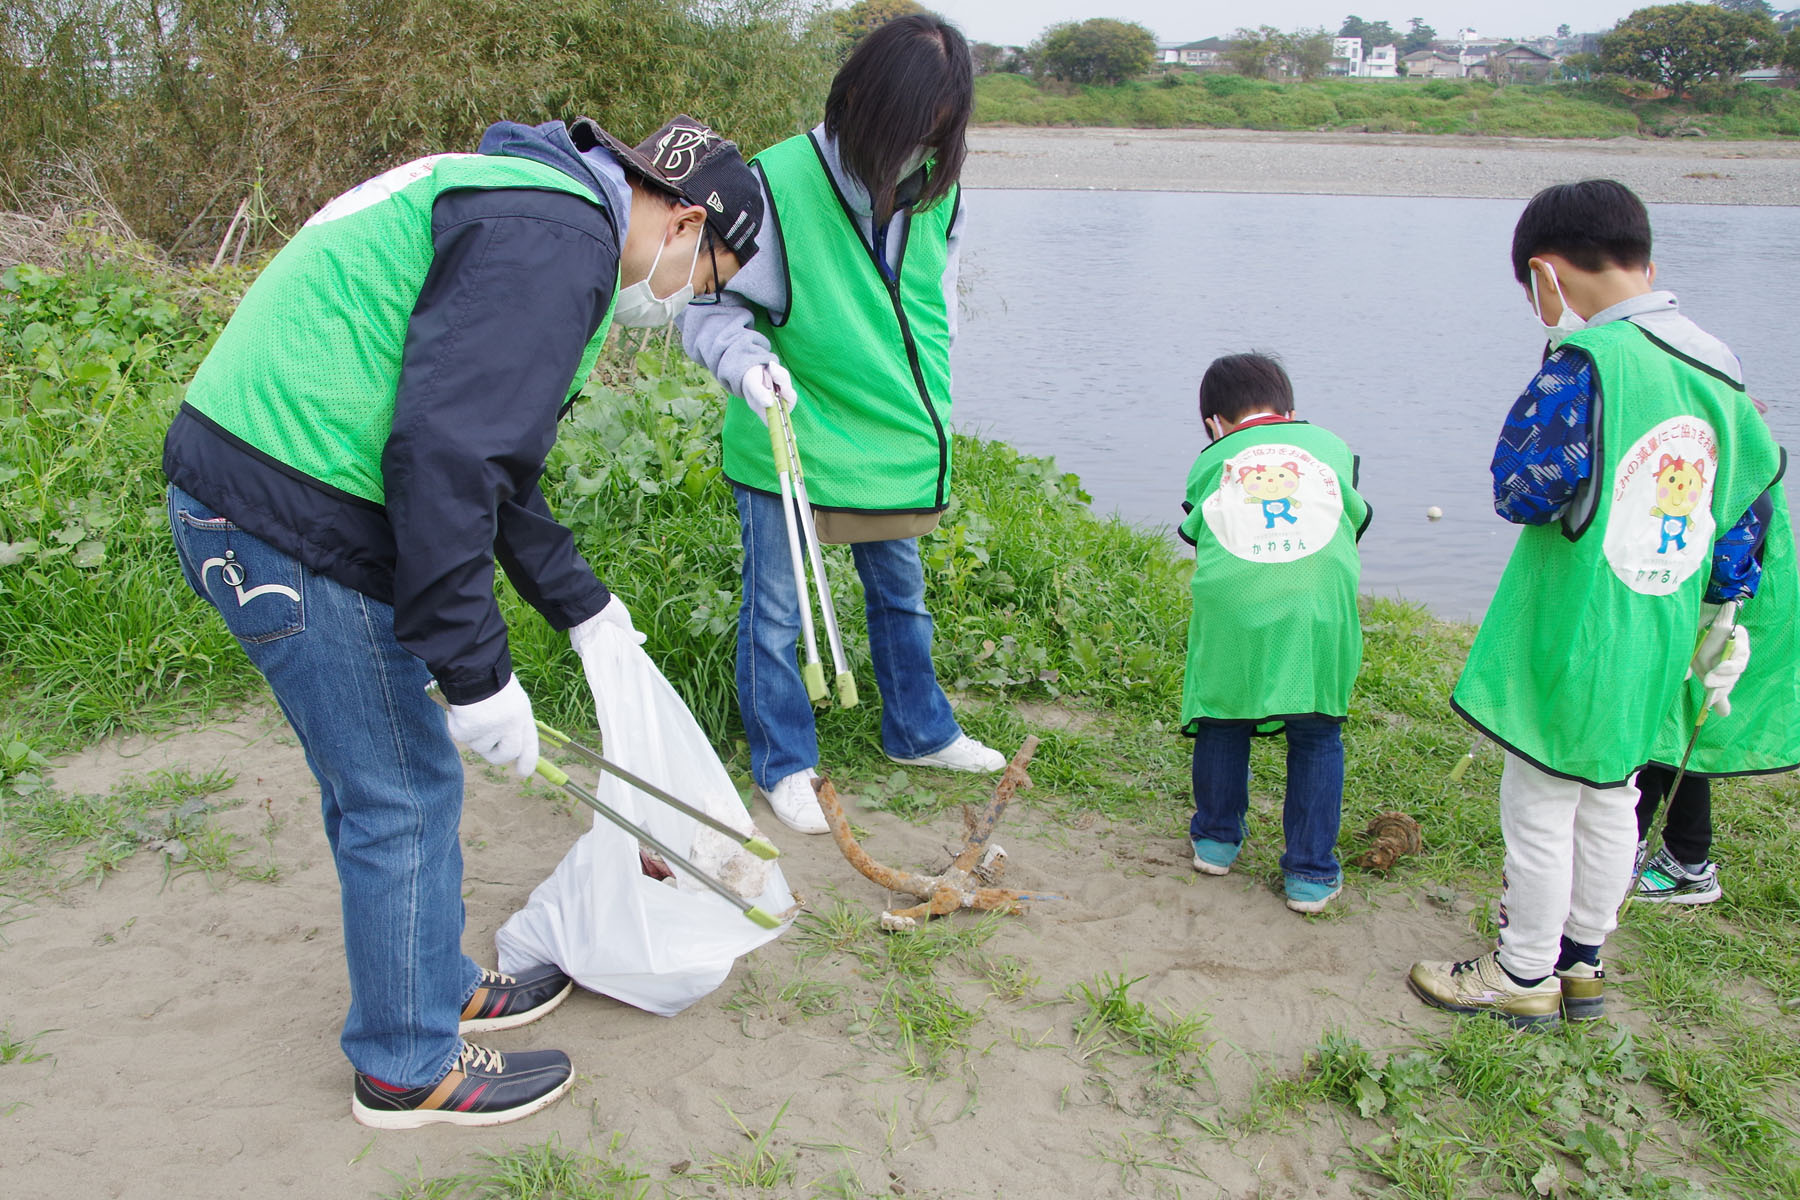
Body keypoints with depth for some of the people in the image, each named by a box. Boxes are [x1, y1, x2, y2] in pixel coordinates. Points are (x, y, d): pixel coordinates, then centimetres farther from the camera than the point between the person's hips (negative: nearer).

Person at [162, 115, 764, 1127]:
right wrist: (479, 673, -20)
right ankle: (409, 1067, 21)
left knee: (375, 782, 21)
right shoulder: (559, 238, -16)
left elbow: (492, 449, 26)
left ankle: (439, 988, 39)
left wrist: (578, 603, 31)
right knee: (404, 795, 3)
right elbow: (443, 456, -26)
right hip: (295, 523, -11)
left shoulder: (527, 214, 20)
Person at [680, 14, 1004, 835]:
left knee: (901, 593, 20)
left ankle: (918, 731, 41)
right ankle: (783, 763, 24)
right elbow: (716, 307, -10)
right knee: (775, 611, 4)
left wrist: (926, 417, 14)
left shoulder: (936, 194, 0)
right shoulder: (780, 182, -18)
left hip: (895, 448, 5)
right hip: (785, 443, -5)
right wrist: (749, 361, -30)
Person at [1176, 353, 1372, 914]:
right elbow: (1355, 522, 27)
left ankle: (1215, 839, 36)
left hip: (1231, 610, 0)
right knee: (1317, 736, 12)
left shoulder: (1211, 461, 19)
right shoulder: (1330, 445, 21)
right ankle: (1311, 874, 16)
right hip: (1320, 609, 0)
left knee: (1223, 724, 19)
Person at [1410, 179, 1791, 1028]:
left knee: (1539, 807, 7)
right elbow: (1748, 501, 11)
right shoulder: (1718, 367, 5)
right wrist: (1722, 623, 20)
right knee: (1610, 800, 20)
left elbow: (1520, 488, -19)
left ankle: (1524, 976, 22)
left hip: (1572, 645, -8)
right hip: (1657, 648, 8)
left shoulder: (1590, 361, -22)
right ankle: (1583, 961, 36)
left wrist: (1558, 344, -13)